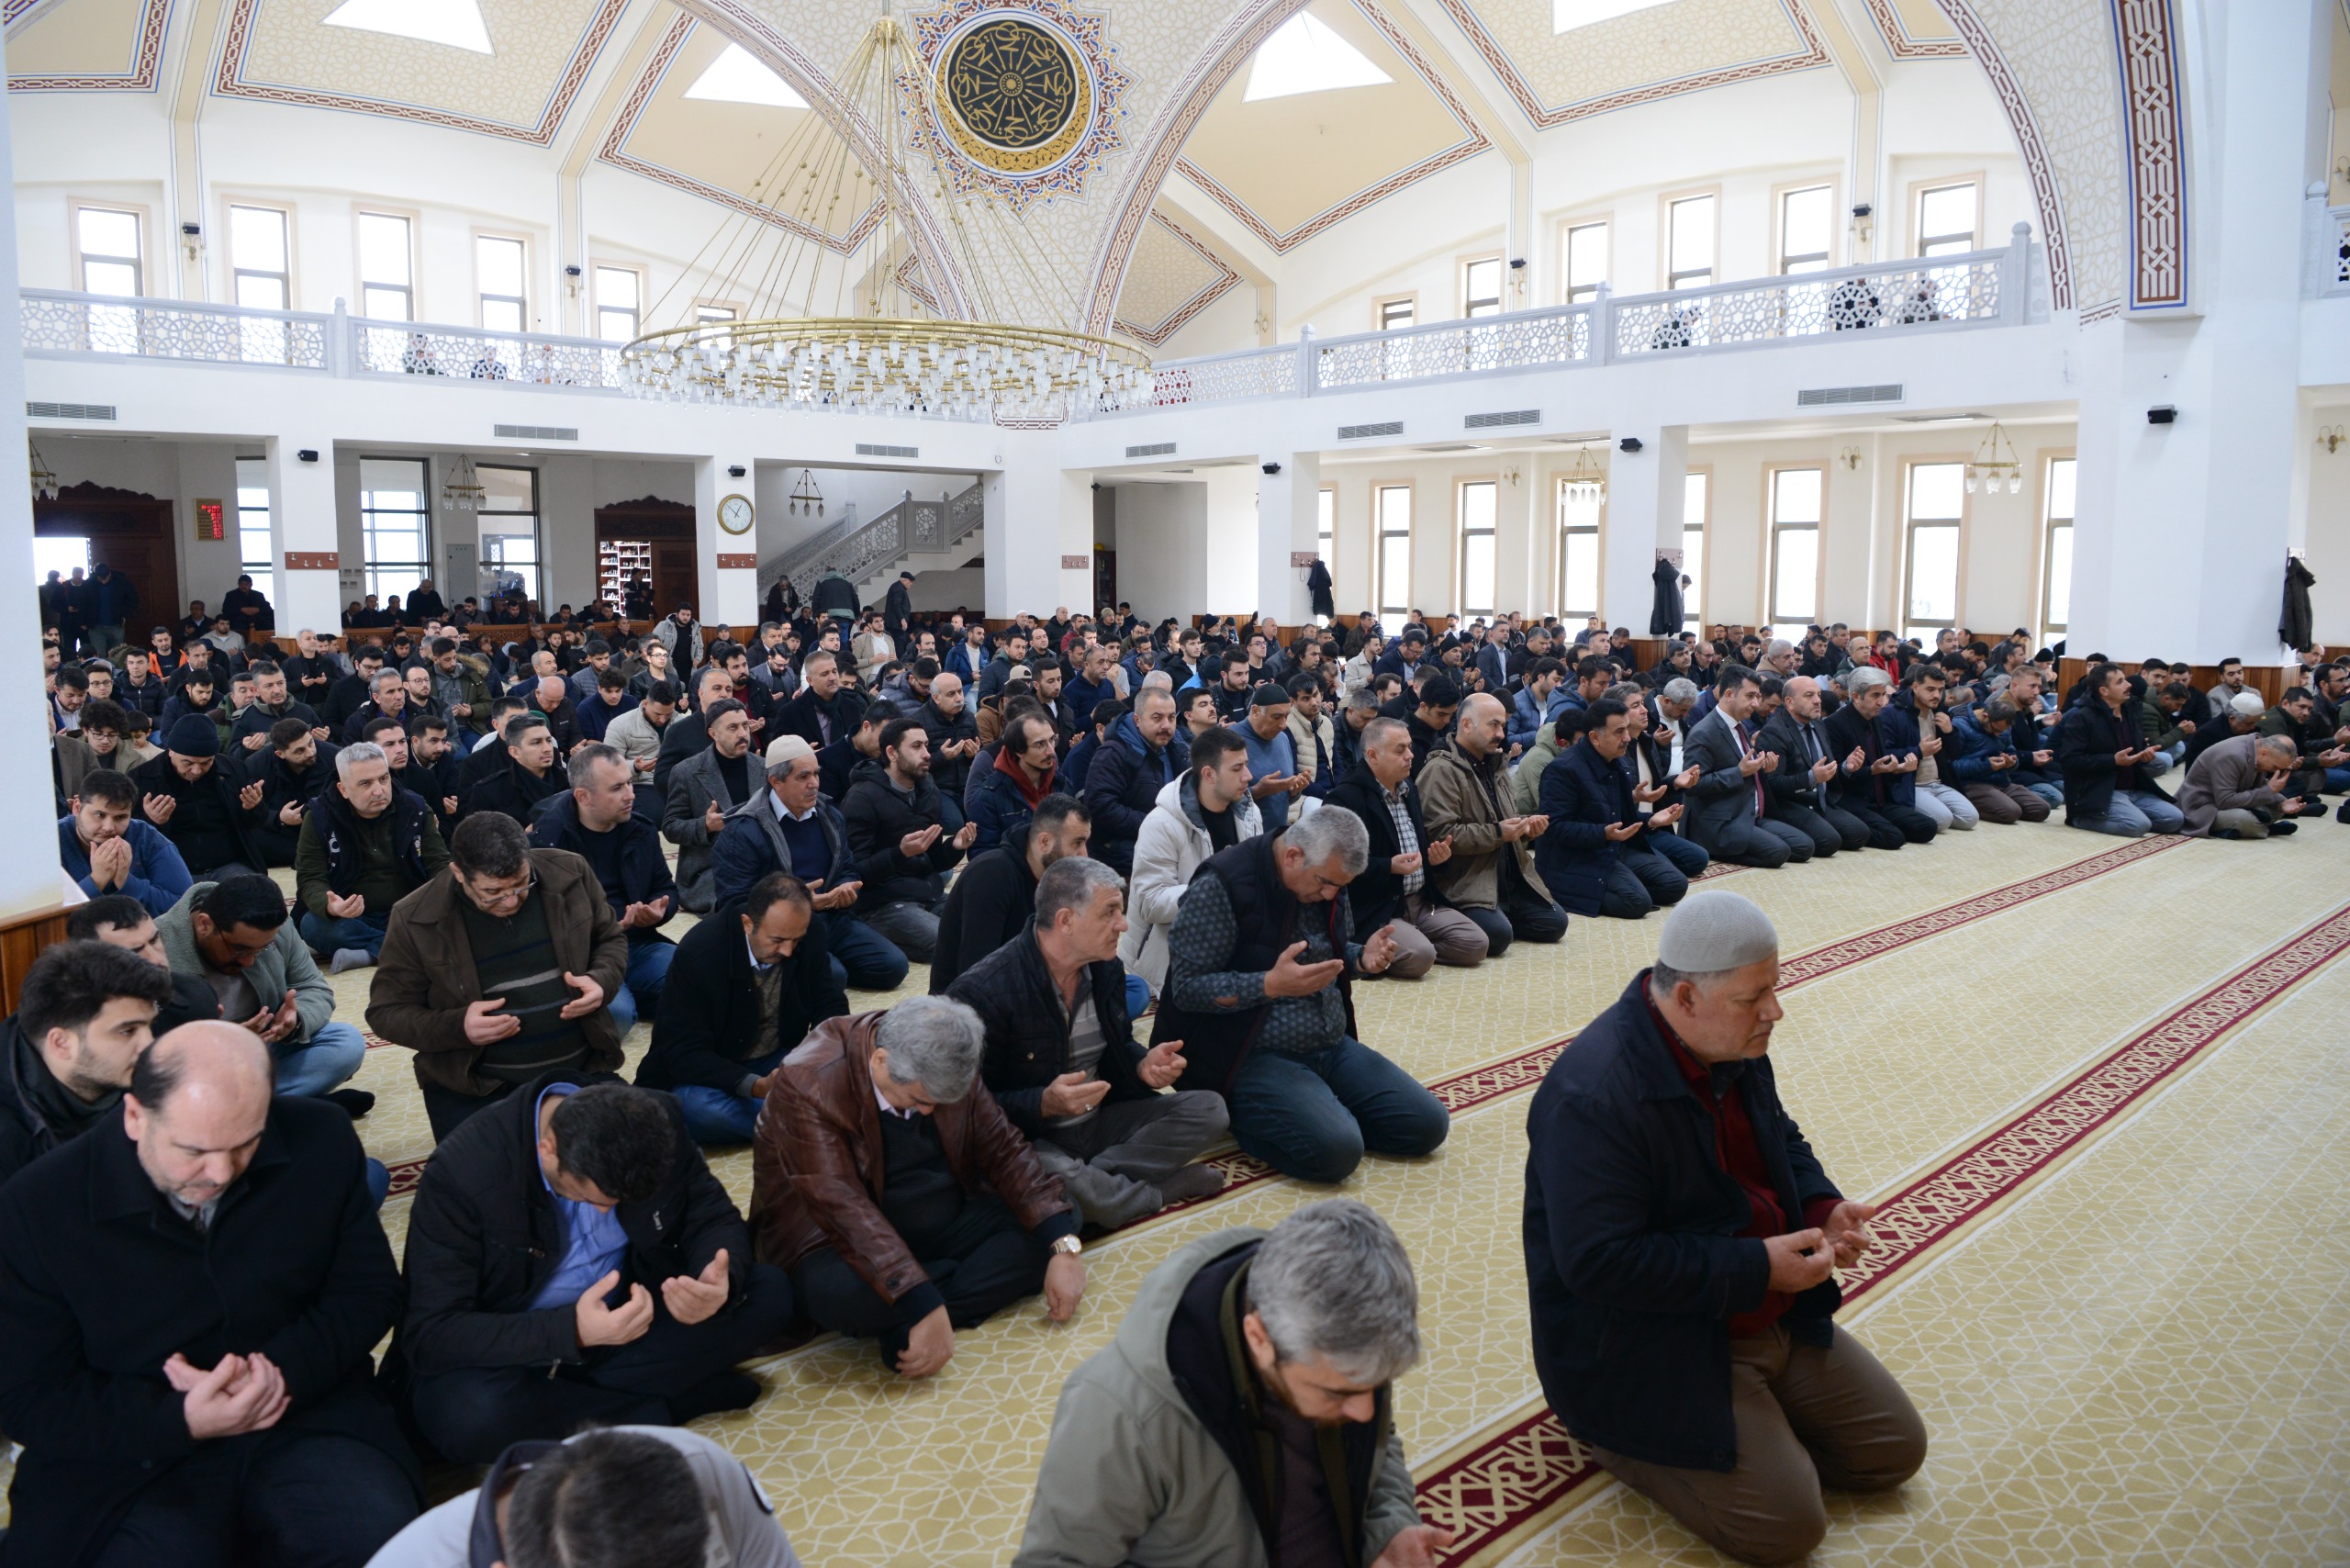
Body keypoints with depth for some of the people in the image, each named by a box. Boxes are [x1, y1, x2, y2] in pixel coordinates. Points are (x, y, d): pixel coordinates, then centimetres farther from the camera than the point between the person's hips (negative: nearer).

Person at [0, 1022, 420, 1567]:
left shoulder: (320, 1141, -4)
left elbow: (370, 1291, 5)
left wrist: (281, 1370, -15)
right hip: (140, 1451, 0)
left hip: (308, 1415, 0)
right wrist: (182, 1420, -19)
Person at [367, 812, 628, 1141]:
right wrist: (457, 1027, -22)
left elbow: (611, 938, 9)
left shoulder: (570, 873, -7)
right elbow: (387, 1011, -3)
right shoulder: (415, 919, -12)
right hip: (472, 1087, -2)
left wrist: (602, 980, -13)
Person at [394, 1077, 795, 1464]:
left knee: (769, 1292, -15)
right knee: (472, 1415, -37)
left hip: (622, 1314, 4)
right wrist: (572, 1331, -39)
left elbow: (715, 1217, -5)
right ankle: (655, 1412, -13)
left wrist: (721, 1282, -30)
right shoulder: (463, 1168, -26)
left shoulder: (656, 1123, -16)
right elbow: (430, 1335, -25)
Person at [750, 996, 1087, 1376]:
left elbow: (1004, 1148, -6)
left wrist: (1063, 1246, -19)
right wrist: (923, 1305, -40)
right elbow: (842, 1207, -32)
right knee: (840, 1293, -39)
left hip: (947, 1224, 6)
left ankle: (904, 1331, -21)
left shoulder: (946, 1067, -8)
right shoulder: (808, 1085, -25)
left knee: (1060, 1216, -13)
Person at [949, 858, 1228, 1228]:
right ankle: (1158, 1191, -11)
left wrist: (1144, 1065, -7)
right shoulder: (983, 992, -20)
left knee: (1209, 1109, -8)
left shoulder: (1105, 968, 2)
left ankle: (1095, 1178, -18)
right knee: (1054, 1178, -41)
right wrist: (1044, 1103, -33)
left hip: (1100, 1120, 7)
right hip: (1030, 1138, -7)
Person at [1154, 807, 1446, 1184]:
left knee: (1428, 1125, -4)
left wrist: (1362, 959, -3)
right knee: (1335, 1150, -28)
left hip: (1333, 1047, 8)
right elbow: (1186, 987, -18)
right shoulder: (1222, 885, -17)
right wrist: (1271, 985, -30)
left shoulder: (1327, 877, 6)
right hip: (1255, 1056, -7)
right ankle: (1247, 1117, 1)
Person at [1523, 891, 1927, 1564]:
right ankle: (1619, 1433, 8)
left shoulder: (1736, 1045, -2)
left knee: (1896, 1449, 10)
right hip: (1645, 1355, -8)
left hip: (1772, 1318, 9)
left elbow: (1780, 1140, 16)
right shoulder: (1593, 1096, -31)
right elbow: (1600, 1262, -31)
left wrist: (1824, 1207, -6)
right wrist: (1757, 1268, -27)